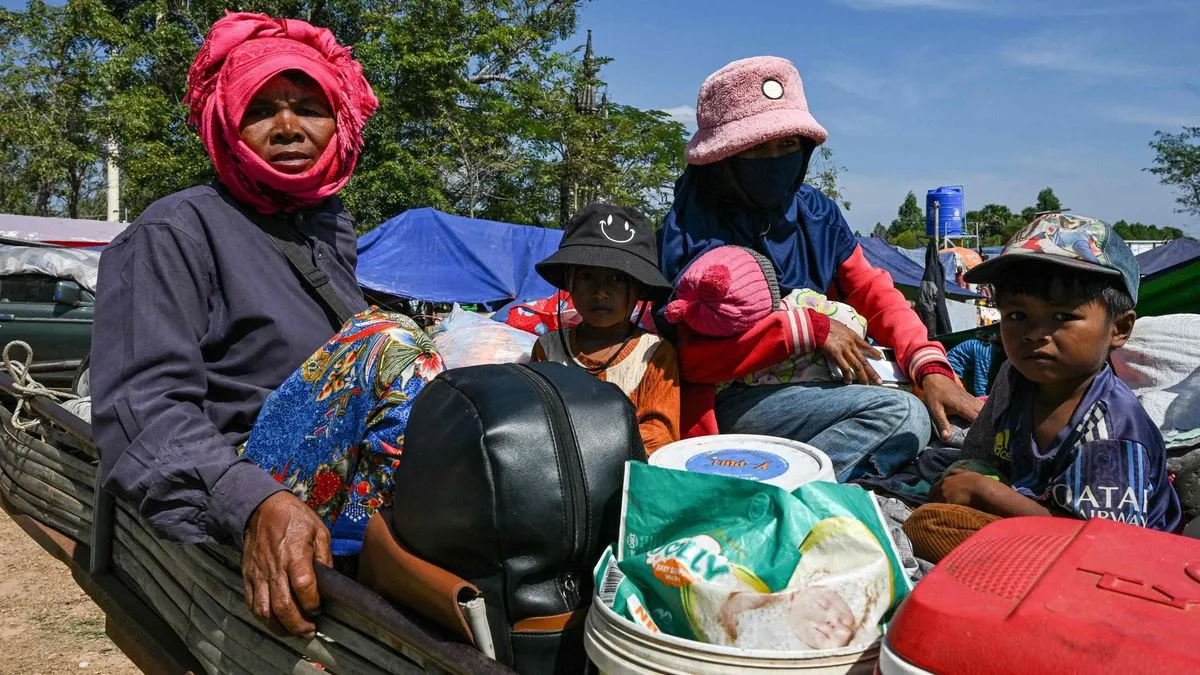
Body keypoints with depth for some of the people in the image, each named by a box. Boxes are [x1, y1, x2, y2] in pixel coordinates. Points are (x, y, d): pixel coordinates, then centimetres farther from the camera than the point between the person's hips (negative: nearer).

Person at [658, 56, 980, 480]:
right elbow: (696, 353, -18)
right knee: (899, 412, -22)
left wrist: (931, 368, -10)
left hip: (814, 387, 7)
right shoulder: (691, 230, -10)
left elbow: (874, 294, 8)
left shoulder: (816, 212, 8)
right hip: (730, 399, -7)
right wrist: (810, 328, -18)